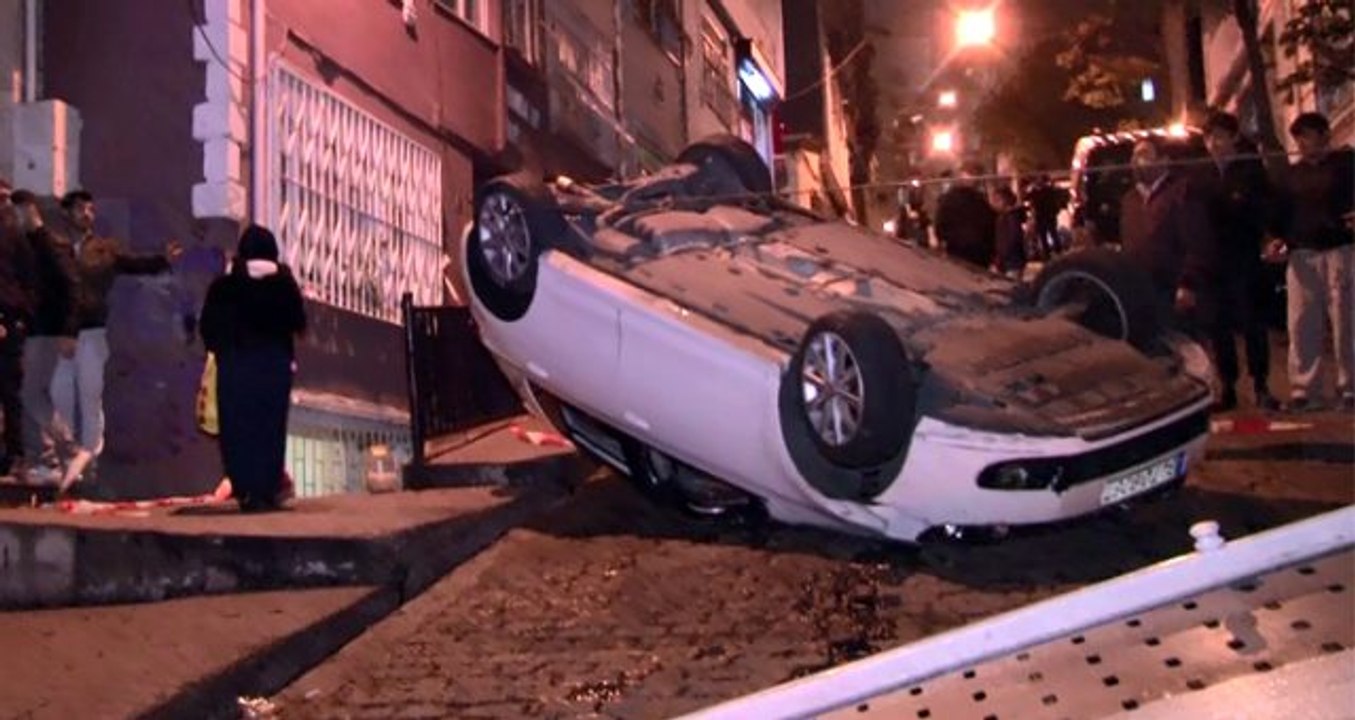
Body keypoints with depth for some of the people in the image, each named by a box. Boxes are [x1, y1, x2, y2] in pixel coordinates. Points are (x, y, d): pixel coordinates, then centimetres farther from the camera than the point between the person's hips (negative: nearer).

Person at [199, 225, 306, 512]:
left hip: (235, 366, 0)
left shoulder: (223, 286, -3)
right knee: (271, 428, 6)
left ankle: (246, 491, 0)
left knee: (237, 429, 5)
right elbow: (299, 324, 3)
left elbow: (207, 328, 1)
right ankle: (267, 491, 2)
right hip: (275, 365, 0)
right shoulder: (284, 284, -4)